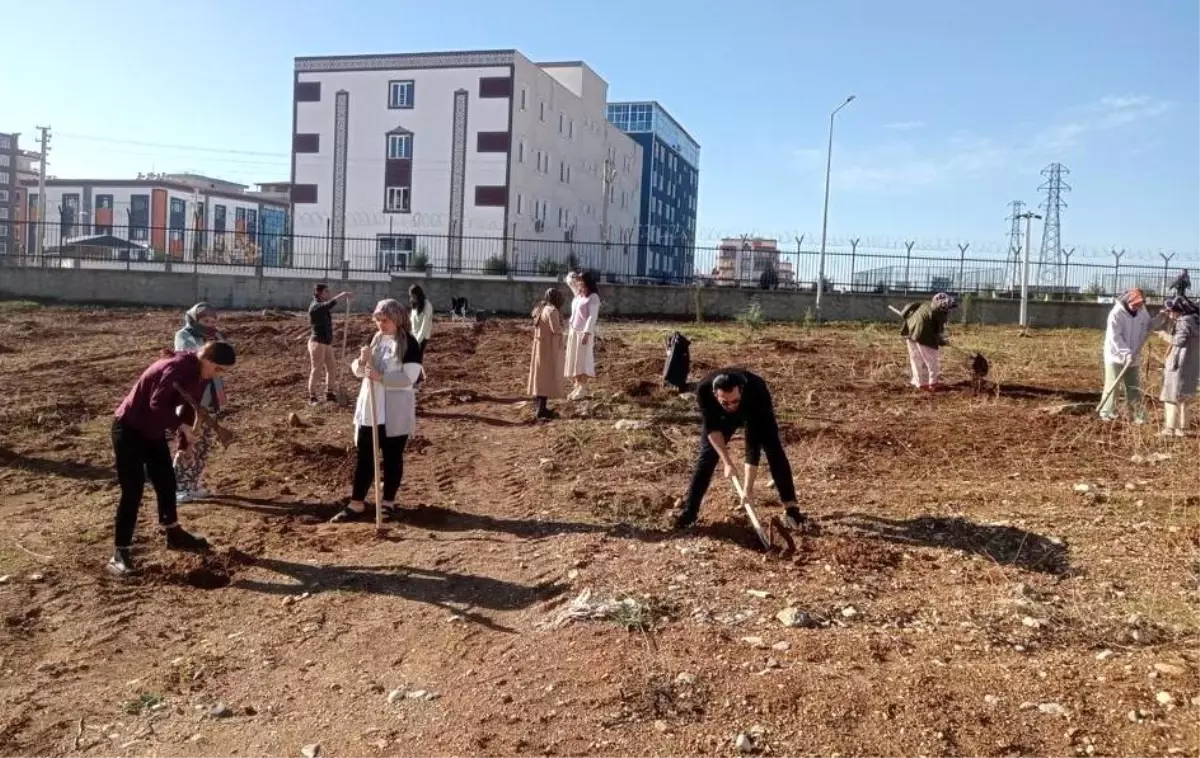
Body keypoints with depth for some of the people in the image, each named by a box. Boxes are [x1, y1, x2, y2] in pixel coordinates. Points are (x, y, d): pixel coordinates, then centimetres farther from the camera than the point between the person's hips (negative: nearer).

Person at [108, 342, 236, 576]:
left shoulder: (199, 374, 1)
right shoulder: (178, 367, -27)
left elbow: (189, 407, 11)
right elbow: (157, 403, -33)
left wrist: (185, 441, 9)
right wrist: (181, 426, -29)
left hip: (153, 430, 9)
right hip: (129, 428, -9)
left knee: (166, 482, 16)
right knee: (132, 491, -8)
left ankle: (174, 534, 33)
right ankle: (119, 553, -1)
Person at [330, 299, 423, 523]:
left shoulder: (409, 344, -10)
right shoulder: (375, 339, 9)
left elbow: (409, 377, -20)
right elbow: (358, 371, 11)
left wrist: (381, 377, -29)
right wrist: (362, 361, -11)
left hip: (396, 412, -6)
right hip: (370, 408, 6)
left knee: (392, 457, 6)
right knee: (364, 456, 7)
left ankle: (388, 502, 19)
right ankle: (356, 504, 12)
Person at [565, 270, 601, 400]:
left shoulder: (593, 297, -12)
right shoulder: (578, 293, 11)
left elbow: (592, 316, -19)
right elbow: (569, 280, 24)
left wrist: (587, 333, -25)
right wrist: (575, 275, 2)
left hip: (584, 332, -8)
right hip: (573, 332, 8)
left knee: (583, 361, -7)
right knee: (574, 360, 9)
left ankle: (583, 389, -4)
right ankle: (577, 387, 15)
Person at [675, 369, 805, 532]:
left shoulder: (756, 393, -44)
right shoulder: (704, 390, -40)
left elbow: (754, 443, -41)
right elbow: (711, 427, -25)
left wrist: (748, 485, -41)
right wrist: (726, 461, -31)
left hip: (754, 413, -1)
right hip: (720, 414, 1)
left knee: (773, 450, -15)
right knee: (708, 455, -6)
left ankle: (791, 509, -6)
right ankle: (689, 511, 3)